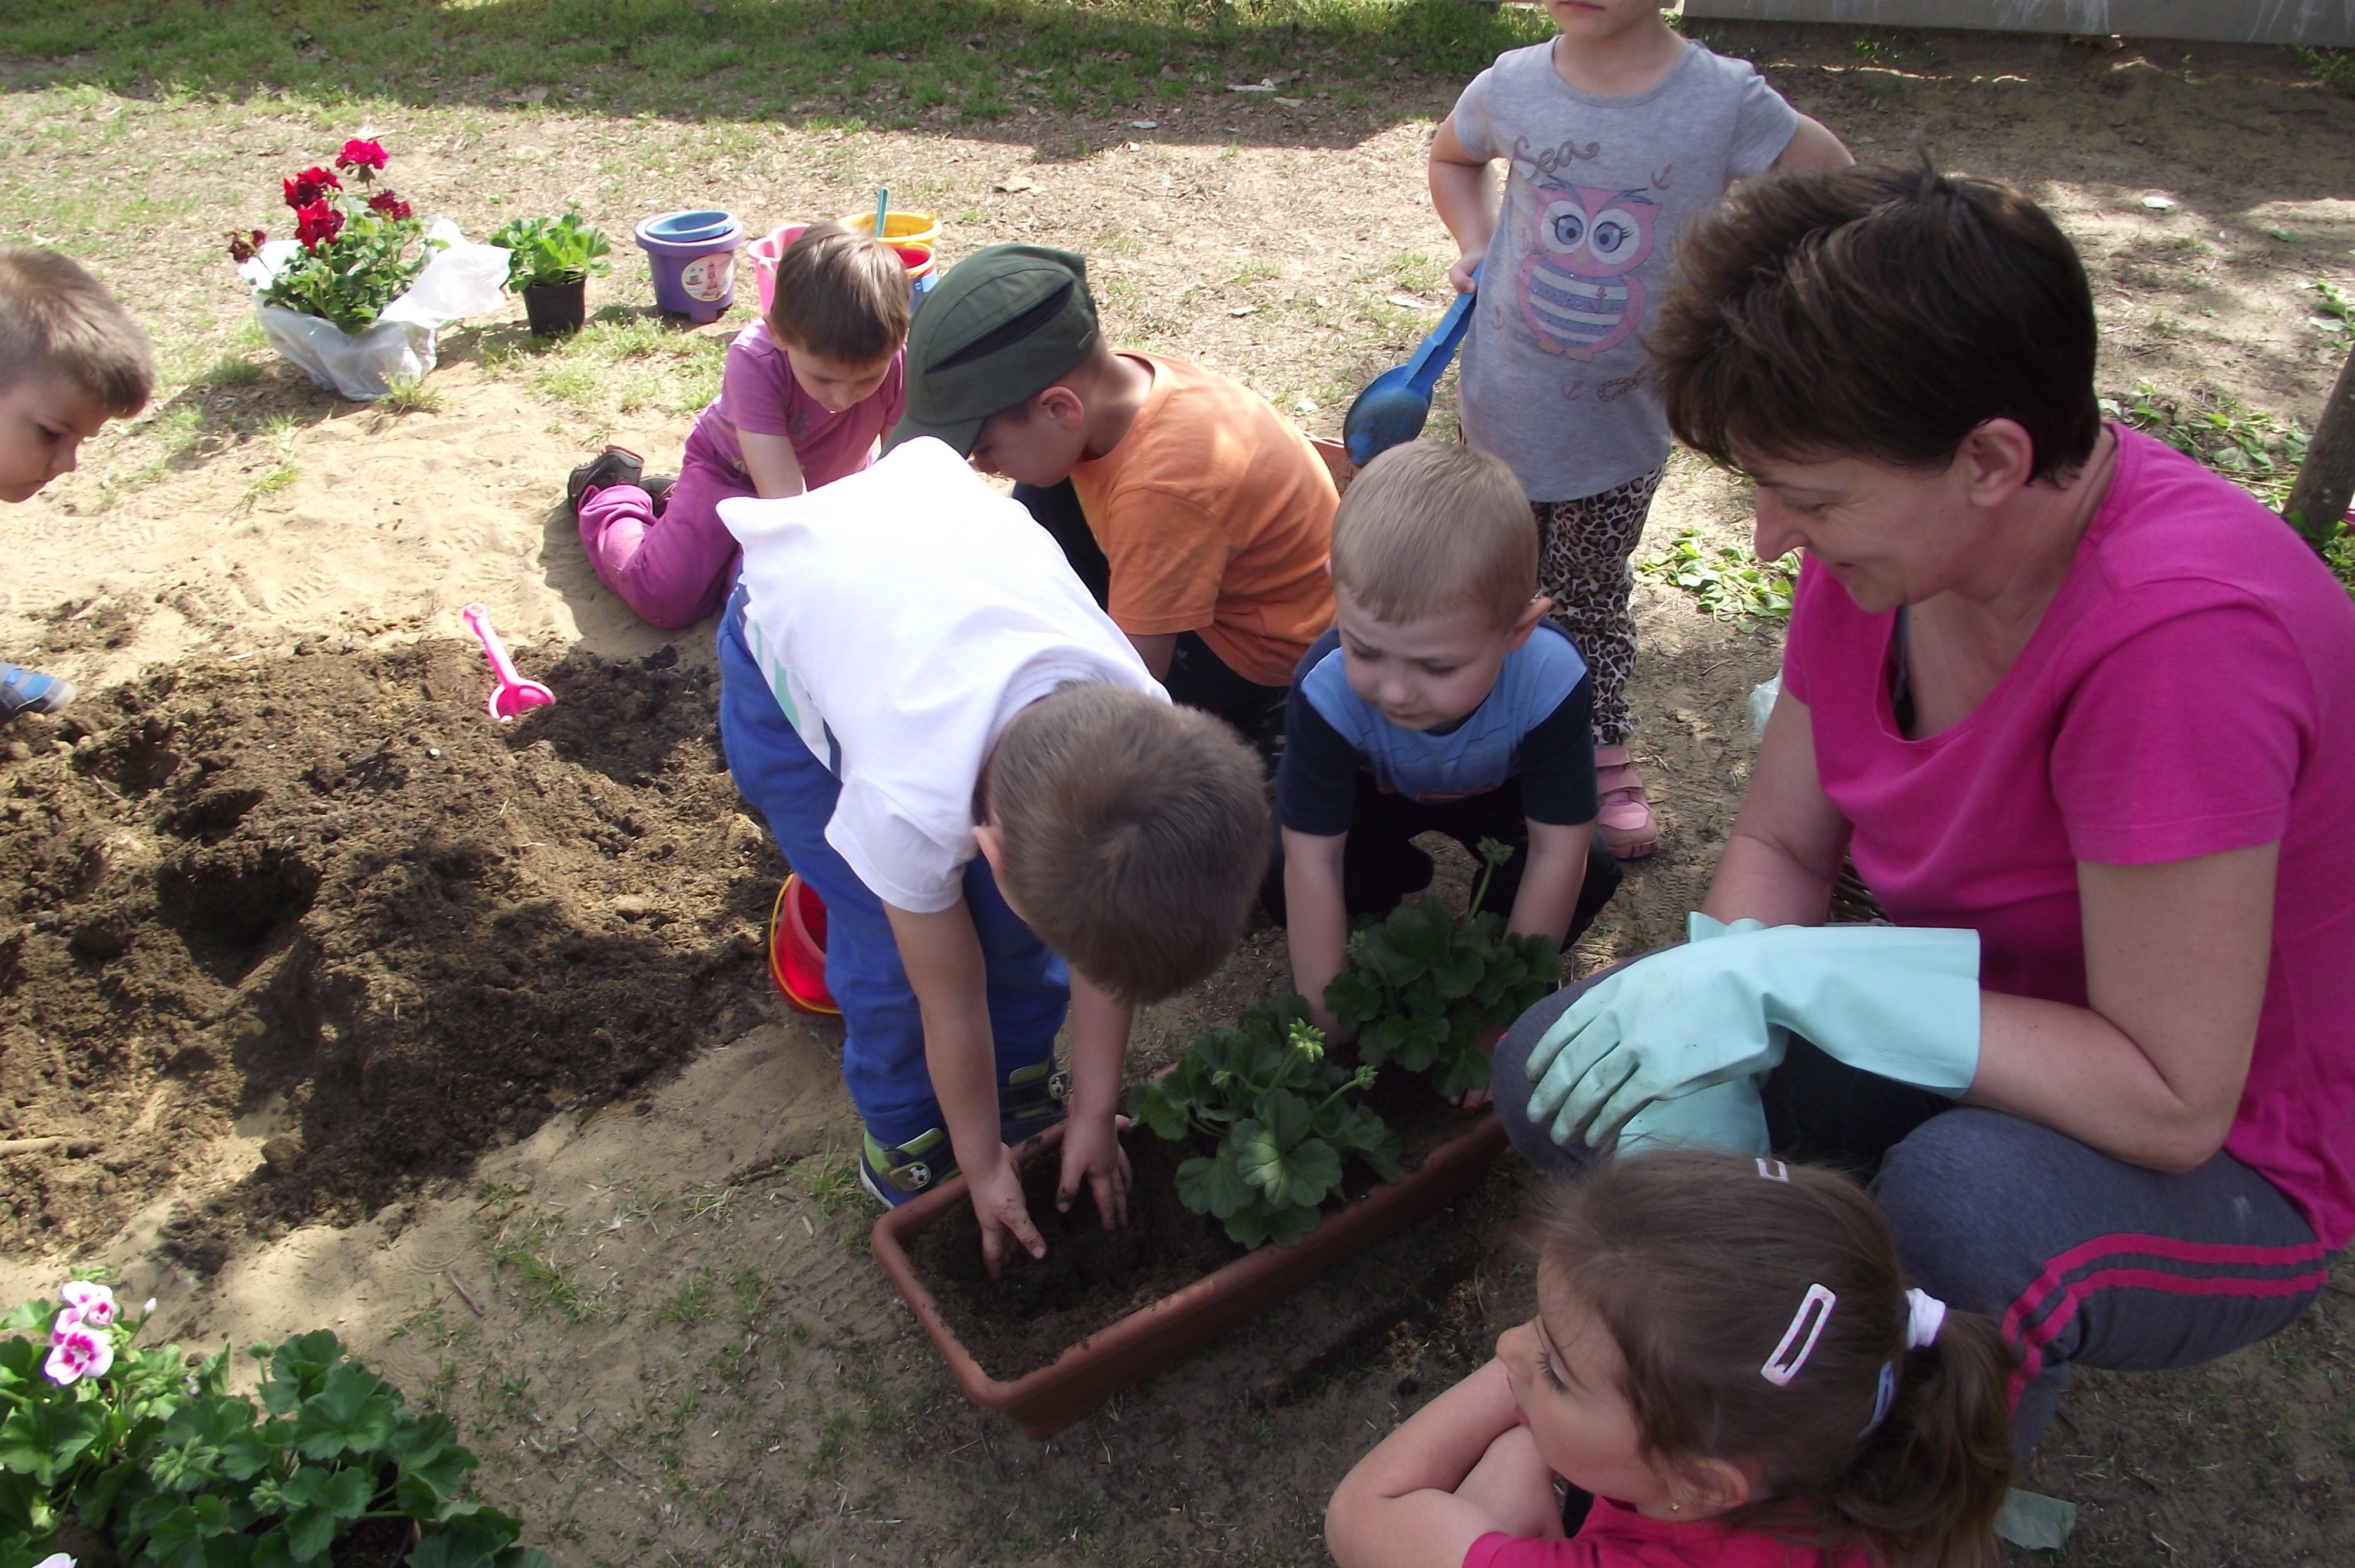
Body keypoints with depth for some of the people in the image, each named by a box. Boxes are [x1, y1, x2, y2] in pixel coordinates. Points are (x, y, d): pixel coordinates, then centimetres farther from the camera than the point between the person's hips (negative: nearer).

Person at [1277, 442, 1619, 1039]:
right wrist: (1328, 1026, -29)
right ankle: (1397, 876, 8)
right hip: (1378, 792, 1)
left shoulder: (1552, 679, -40)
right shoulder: (1325, 689, -39)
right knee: (1274, 877, -23)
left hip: (1500, 792, 0)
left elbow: (1557, 853, -30)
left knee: (1589, 875, -26)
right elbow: (1312, 861, -33)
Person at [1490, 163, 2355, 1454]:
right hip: (1988, 1039, 6)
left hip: (2221, 1168, -5)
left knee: (1968, 1192, -39)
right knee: (1556, 1075, -11)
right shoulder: (1891, 536, -12)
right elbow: (1778, 843, -2)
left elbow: (2170, 1102, -30)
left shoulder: (2181, 631, -33)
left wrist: (1790, 979, -33)